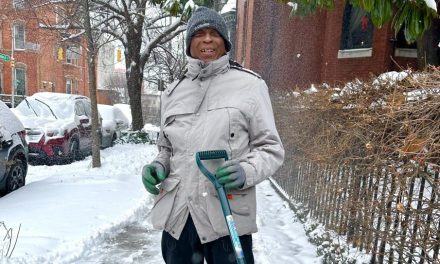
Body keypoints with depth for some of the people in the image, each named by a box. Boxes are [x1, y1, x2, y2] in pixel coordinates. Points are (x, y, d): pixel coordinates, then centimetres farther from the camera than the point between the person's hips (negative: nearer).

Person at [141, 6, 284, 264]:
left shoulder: (250, 84, -4)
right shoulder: (173, 91, 10)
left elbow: (271, 148, -1)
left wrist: (246, 171, -19)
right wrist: (158, 166, 1)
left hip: (227, 216, -4)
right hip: (176, 214, 4)